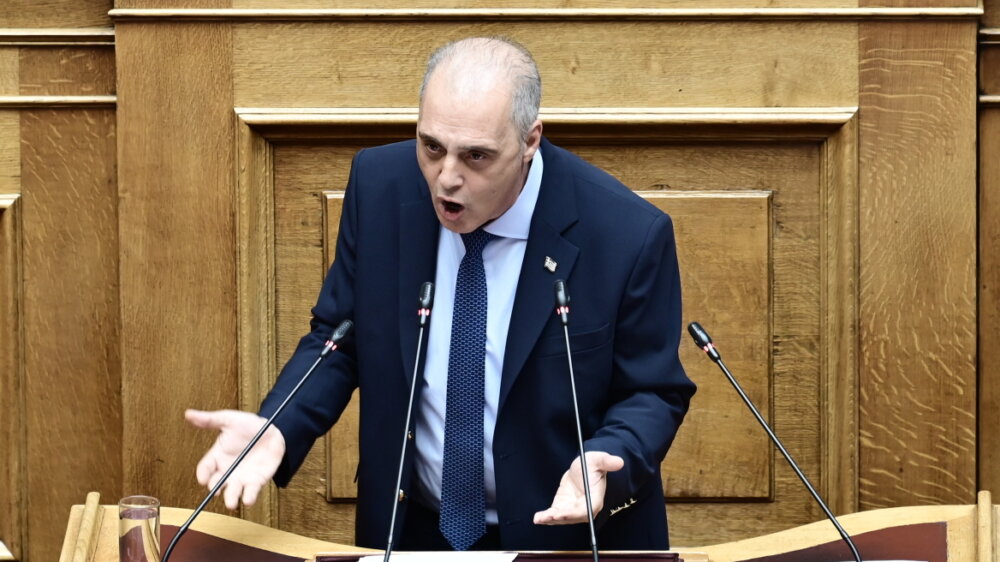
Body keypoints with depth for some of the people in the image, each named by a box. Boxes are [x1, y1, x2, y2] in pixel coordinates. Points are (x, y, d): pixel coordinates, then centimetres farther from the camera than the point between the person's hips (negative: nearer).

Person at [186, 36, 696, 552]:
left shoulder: (627, 235, -18)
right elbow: (337, 339, 4)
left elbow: (655, 393, -6)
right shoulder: (379, 186, -8)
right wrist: (276, 428, -14)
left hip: (568, 535, 0)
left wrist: (604, 464, -26)